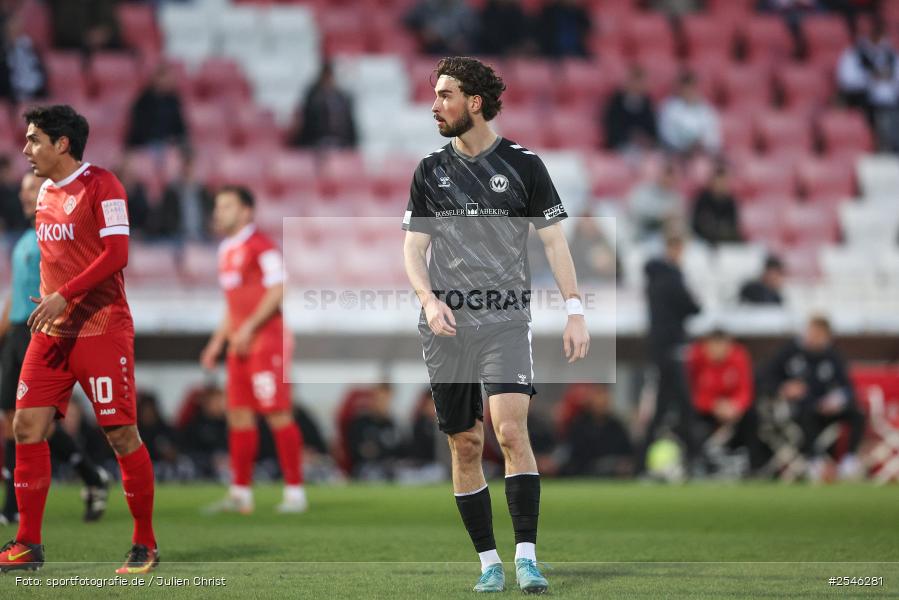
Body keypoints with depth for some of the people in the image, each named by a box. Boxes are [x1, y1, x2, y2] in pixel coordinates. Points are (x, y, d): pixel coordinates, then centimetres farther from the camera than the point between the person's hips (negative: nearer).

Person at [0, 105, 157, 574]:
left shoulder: (99, 184, -9)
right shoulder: (45, 193, 14)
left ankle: (145, 544, 6)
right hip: (52, 332, 7)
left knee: (121, 433, -5)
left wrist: (63, 296, -21)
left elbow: (117, 254, -16)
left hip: (102, 330, -7)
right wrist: (47, 302, 13)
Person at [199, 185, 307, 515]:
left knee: (277, 414, -8)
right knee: (239, 416, 6)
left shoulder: (261, 246, -10)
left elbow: (277, 291, -18)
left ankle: (295, 492, -5)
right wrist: (217, 342, 20)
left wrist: (249, 327, -22)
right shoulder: (227, 250, 18)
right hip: (240, 345, 9)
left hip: (266, 342, -9)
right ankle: (240, 494, 9)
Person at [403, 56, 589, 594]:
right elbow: (414, 246, 9)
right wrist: (429, 299, -9)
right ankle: (489, 563, 11)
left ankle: (526, 558, -17)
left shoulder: (523, 164, 3)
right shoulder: (430, 171, 10)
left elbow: (554, 240, 4)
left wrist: (575, 311, -4)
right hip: (446, 326, 3)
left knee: (511, 429, -19)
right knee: (465, 445, 3)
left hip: (506, 320, -3)